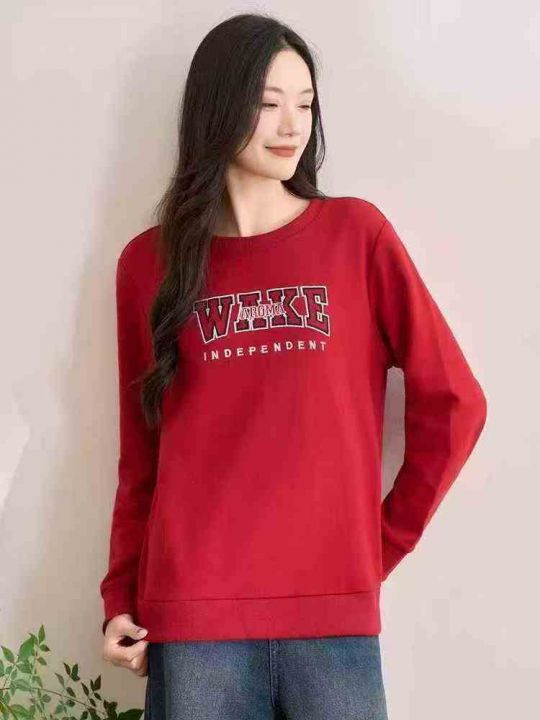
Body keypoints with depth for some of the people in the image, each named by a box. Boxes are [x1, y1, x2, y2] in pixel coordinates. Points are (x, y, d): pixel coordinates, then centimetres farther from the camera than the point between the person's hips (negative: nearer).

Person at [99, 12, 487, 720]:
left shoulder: (357, 232, 5)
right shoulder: (150, 262, 7)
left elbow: (453, 402, 5)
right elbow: (141, 455, 10)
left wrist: (387, 538, 3)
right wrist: (122, 599, 3)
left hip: (334, 612, 0)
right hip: (191, 618, 1)